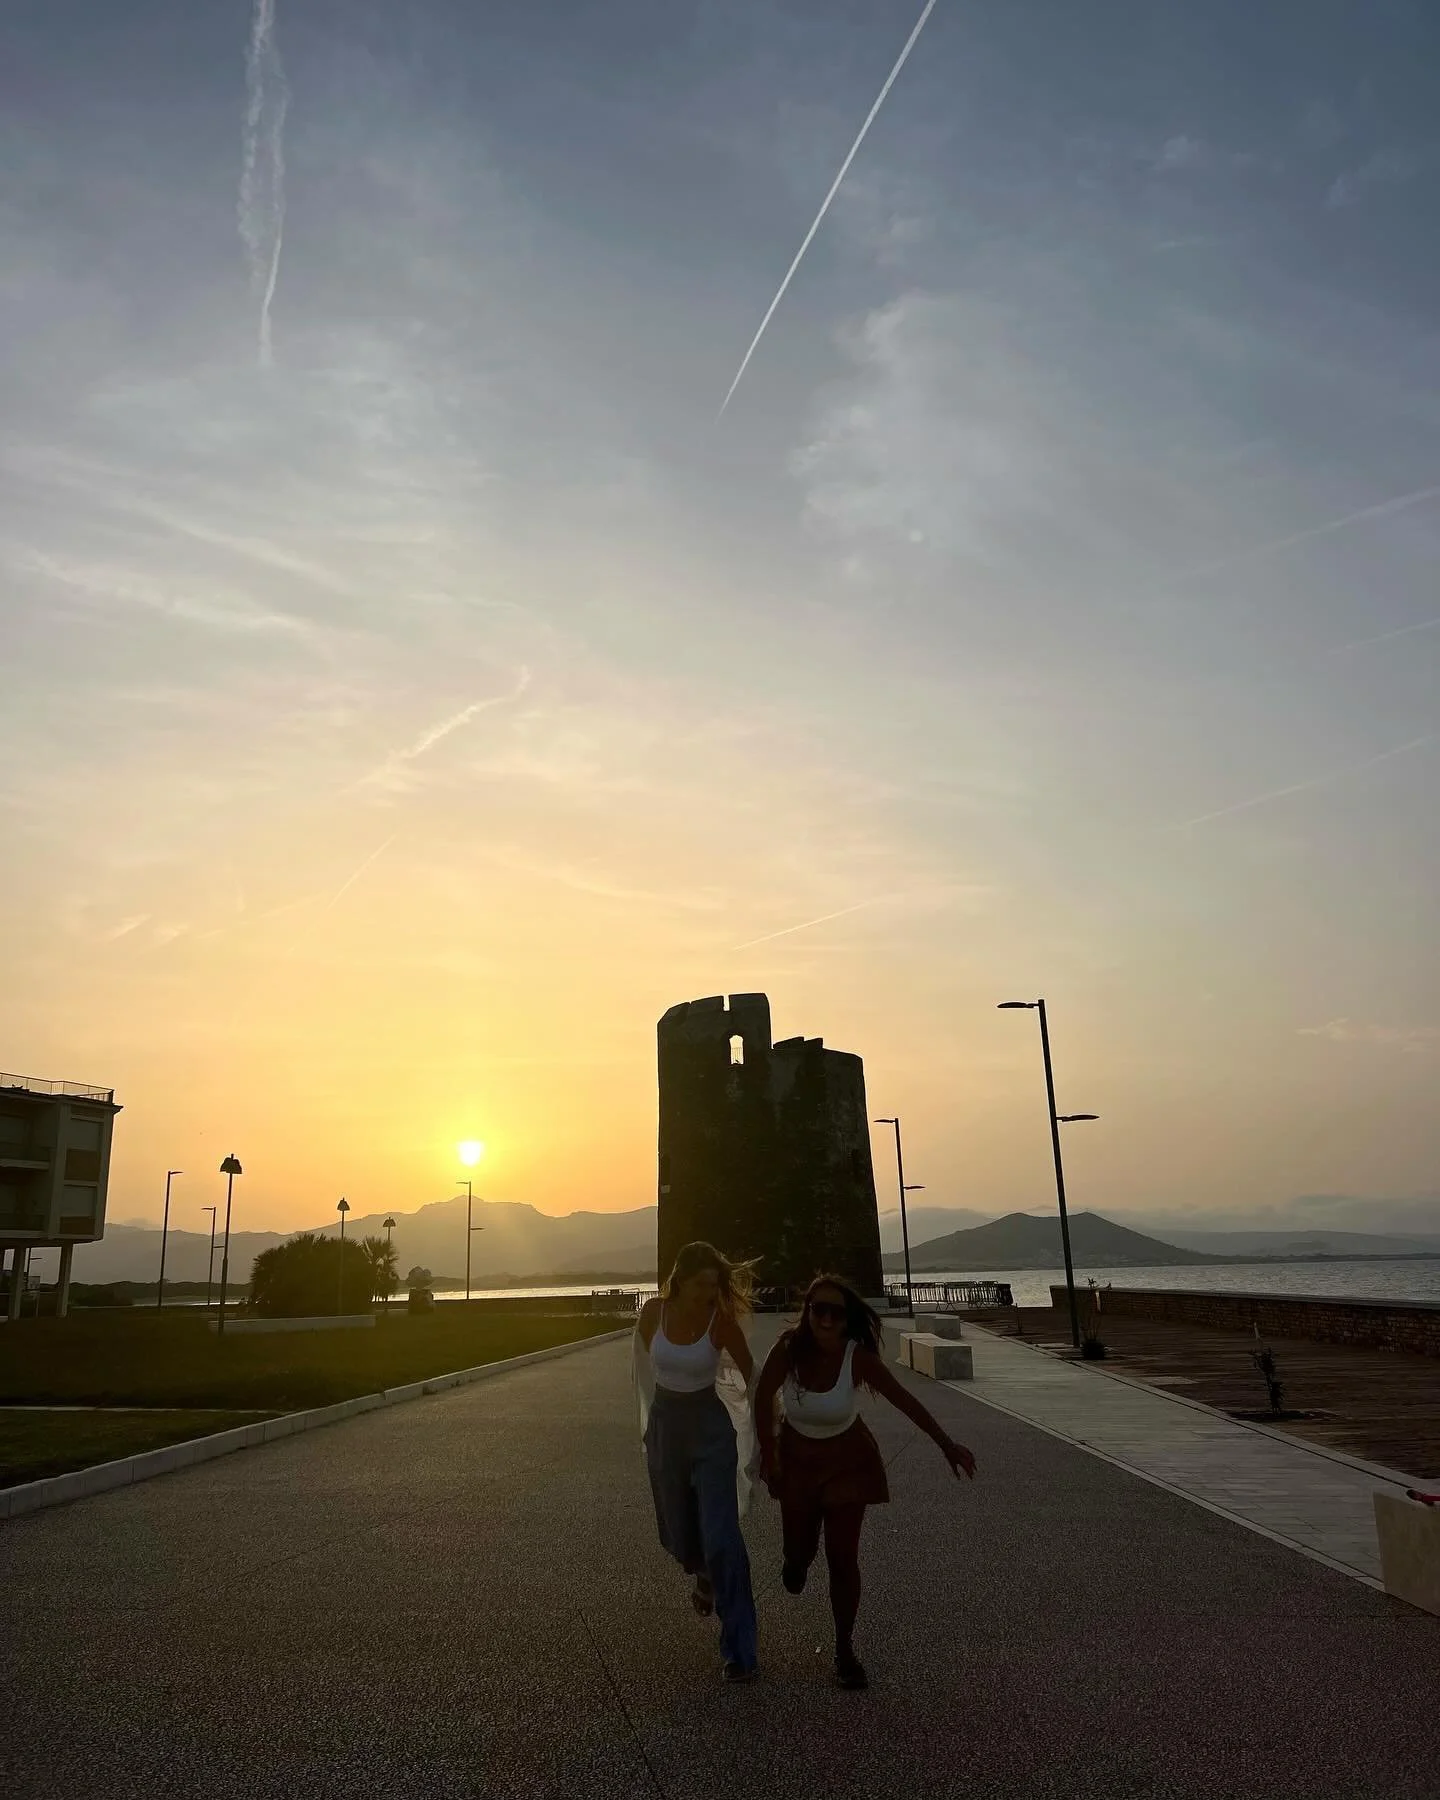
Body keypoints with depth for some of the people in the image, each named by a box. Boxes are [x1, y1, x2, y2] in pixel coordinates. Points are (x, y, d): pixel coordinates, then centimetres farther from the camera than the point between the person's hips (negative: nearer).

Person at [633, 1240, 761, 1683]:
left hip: (711, 1429, -3)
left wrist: (763, 1436, -6)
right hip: (665, 1426, 3)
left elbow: (753, 1378, -9)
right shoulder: (653, 1313, -12)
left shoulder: (722, 1322, -18)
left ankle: (739, 1650, 1)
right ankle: (705, 1577, 50)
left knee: (721, 1537, -9)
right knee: (677, 1533, 15)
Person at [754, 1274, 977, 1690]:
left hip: (847, 1461, -1)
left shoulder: (858, 1357, -26)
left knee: (843, 1558, -1)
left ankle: (845, 1651, 18)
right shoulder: (789, 1346, -26)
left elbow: (905, 1401, -18)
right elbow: (763, 1398, -11)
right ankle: (797, 1559, 50)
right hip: (796, 1458, 1)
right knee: (799, 1551, 11)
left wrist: (948, 1445, -16)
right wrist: (768, 1456, -5)